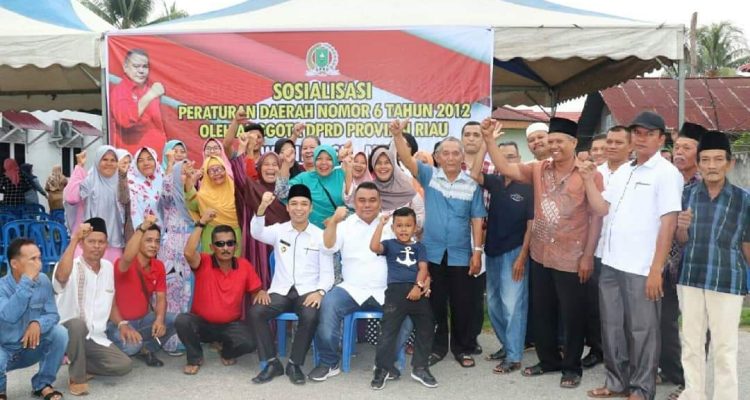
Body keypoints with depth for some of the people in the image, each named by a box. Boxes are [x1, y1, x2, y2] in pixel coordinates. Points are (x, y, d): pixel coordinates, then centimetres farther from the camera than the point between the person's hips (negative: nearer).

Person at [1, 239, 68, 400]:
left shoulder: (43, 280, -9)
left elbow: (53, 315, -11)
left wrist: (38, 324, -34)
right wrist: (27, 281, -40)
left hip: (31, 348, 4)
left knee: (60, 332, -23)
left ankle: (42, 384, -2)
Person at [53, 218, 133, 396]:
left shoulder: (108, 267, 5)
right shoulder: (71, 267, -14)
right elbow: (61, 277, -41)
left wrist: (122, 324, 2)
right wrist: (74, 239, -38)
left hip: (96, 337, 5)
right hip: (67, 332, -5)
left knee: (124, 365, -12)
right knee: (78, 324, -38)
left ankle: (78, 364, 11)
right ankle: (77, 378, -18)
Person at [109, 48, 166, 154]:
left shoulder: (151, 88, 14)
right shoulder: (119, 91, -6)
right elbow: (125, 119, -26)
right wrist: (149, 96, -30)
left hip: (157, 153, 6)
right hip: (132, 154, -6)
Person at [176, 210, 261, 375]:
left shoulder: (244, 266, -6)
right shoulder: (204, 263, -13)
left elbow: (256, 290, 5)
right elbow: (188, 253, -36)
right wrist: (201, 223, -32)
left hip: (231, 325, 1)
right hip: (201, 322, -1)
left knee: (249, 343, -27)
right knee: (182, 321, -32)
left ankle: (227, 353, 12)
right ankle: (195, 358, -2)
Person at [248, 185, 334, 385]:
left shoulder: (320, 236, 4)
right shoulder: (279, 230, 7)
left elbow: (327, 272, 2)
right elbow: (257, 233, -16)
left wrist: (319, 291, -18)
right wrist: (262, 208, -34)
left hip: (308, 291, -2)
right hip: (281, 291, 2)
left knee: (310, 316, -32)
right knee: (256, 312, -25)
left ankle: (295, 364, -11)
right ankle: (272, 363, -9)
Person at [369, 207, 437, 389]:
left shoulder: (419, 247, 14)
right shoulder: (390, 244, 8)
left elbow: (423, 268, 3)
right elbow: (374, 247, -13)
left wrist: (419, 286, -14)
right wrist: (381, 224, -12)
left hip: (417, 290, 3)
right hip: (396, 289, -3)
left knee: (426, 329, 8)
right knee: (389, 330, -5)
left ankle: (420, 368, 21)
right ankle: (382, 369, 5)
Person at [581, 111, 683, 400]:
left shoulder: (666, 173, -7)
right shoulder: (623, 171, 13)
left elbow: (668, 223, -12)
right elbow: (601, 209, 14)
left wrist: (656, 269, -16)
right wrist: (589, 179, 2)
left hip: (641, 268, -7)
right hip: (611, 263, 7)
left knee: (641, 331, 4)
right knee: (612, 327, 15)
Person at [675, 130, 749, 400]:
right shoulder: (687, 194, 3)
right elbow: (681, 240, 8)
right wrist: (682, 226, -13)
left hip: (727, 281, -3)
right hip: (690, 278, 3)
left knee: (724, 348, 4)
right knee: (691, 343, 14)